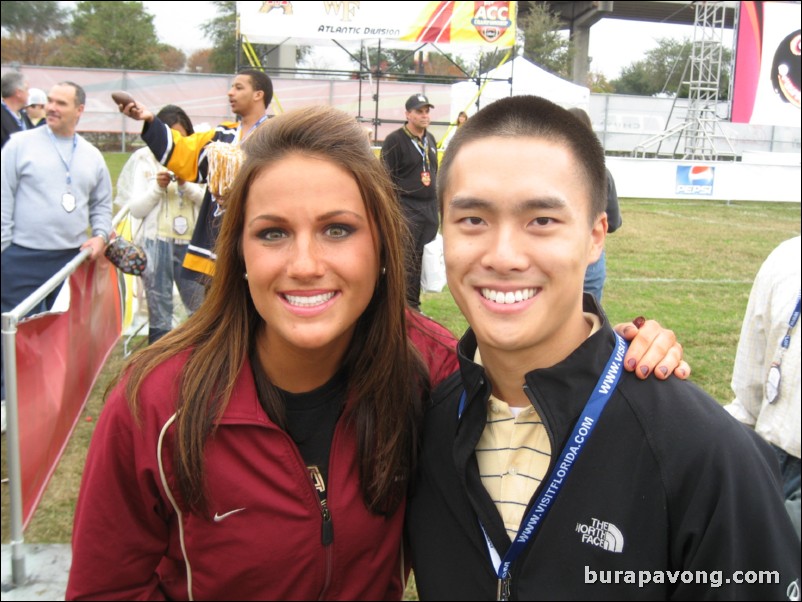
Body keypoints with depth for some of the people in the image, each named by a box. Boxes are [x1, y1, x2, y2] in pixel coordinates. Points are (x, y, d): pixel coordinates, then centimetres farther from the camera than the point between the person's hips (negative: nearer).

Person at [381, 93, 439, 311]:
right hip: (406, 209, -7)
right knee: (405, 260, -8)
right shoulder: (395, 140, -8)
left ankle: (413, 305, 18)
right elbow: (386, 178, -10)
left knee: (424, 259, 8)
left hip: (430, 209, 7)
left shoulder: (431, 140, 15)